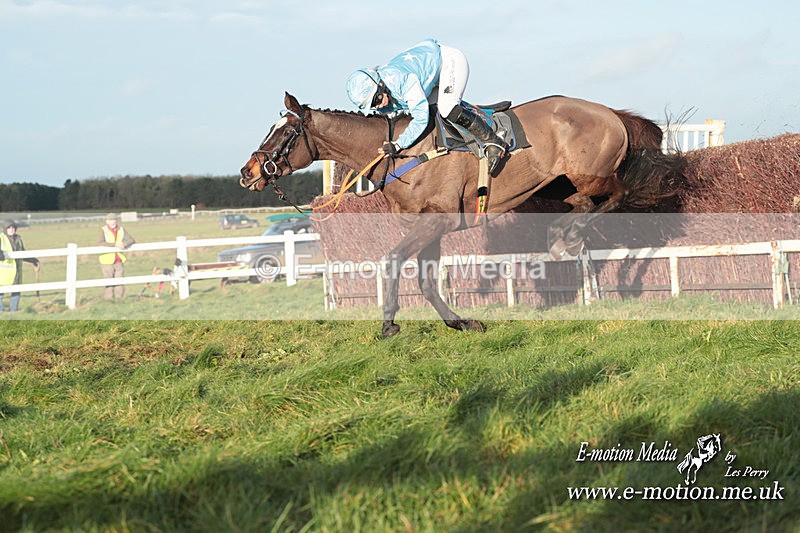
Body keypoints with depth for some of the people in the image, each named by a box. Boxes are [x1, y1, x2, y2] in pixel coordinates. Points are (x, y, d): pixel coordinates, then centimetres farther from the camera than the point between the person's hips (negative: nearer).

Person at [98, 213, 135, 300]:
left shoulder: (121, 229, 7)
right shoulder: (103, 230, -6)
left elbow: (132, 240, 3)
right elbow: (101, 243, -23)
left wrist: (124, 244, -19)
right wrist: (115, 245, -30)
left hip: (119, 261, 4)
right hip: (107, 261, -4)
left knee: (120, 284, 5)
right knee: (109, 284, -3)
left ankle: (120, 299, 13)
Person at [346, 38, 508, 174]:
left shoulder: (404, 80, -39)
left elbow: (421, 119, -42)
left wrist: (398, 145, -43)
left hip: (450, 60, -9)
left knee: (447, 110, -24)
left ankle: (493, 142, -18)